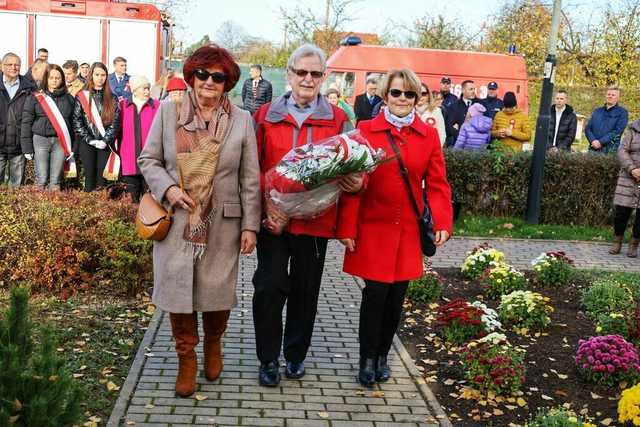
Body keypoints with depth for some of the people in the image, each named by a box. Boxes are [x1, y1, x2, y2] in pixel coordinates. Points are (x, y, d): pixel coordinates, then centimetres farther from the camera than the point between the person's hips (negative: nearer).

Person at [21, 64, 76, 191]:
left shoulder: (69, 98, 8)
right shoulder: (35, 97, 2)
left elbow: (73, 123, 10)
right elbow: (27, 122, 1)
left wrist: (73, 147, 5)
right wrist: (27, 147, -4)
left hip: (61, 141, 1)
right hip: (41, 139, -1)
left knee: (56, 180, 4)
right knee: (42, 179, -3)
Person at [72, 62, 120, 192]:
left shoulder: (112, 98, 7)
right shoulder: (82, 96, 3)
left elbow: (115, 121, 1)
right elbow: (77, 121, -1)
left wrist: (105, 140, -10)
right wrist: (90, 139, -9)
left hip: (105, 144, 1)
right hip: (87, 143, -1)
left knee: (102, 176, -1)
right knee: (89, 176, -1)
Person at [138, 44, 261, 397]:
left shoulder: (242, 120, 1)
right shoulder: (168, 111, 1)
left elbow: (250, 180, 1)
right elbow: (148, 159, 6)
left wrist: (250, 226, -2)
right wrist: (168, 188, -12)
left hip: (222, 225, 0)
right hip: (176, 222, 1)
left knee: (217, 291, 9)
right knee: (178, 290, 7)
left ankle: (213, 344, 39)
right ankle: (186, 358, 27)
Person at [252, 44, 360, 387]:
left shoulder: (337, 120, 5)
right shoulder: (266, 115, 3)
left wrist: (356, 182, -16)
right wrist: (265, 203, -12)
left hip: (315, 218, 1)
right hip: (273, 216, -1)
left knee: (306, 288, 11)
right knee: (270, 286, -2)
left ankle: (296, 354, 29)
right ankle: (269, 359, 15)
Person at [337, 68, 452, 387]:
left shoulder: (429, 135, 5)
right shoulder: (366, 130, -2)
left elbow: (437, 184, 5)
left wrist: (442, 222, -8)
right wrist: (347, 228, -8)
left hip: (408, 232, 3)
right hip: (373, 229, -3)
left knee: (397, 296, 9)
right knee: (375, 293, -3)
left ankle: (382, 356, 28)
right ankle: (367, 360, 15)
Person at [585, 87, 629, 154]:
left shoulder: (622, 112, 6)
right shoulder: (597, 111, 20)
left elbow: (618, 131, -6)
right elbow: (588, 128, 12)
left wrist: (601, 142, -14)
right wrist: (593, 140, -9)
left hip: (610, 150, -4)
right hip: (593, 149, 4)